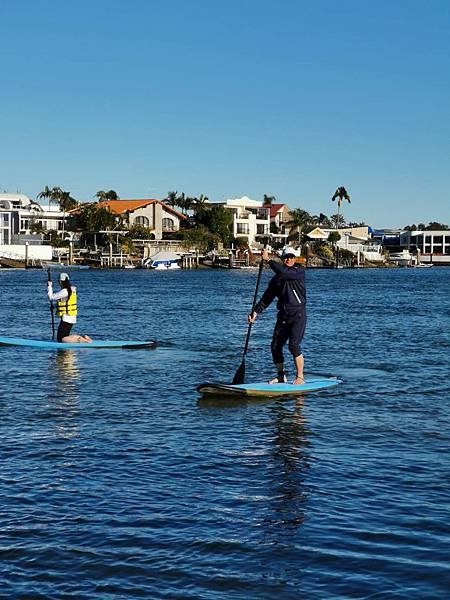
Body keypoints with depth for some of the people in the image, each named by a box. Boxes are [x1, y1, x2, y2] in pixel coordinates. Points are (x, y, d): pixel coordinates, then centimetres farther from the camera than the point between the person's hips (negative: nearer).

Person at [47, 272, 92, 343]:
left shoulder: (65, 291, -18)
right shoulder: (71, 290, 11)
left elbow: (52, 297, -14)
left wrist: (49, 286, -2)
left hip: (67, 318, -10)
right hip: (72, 318, 10)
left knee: (60, 339, -6)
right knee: (65, 336, 19)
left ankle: (79, 340, -19)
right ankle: (82, 337, 5)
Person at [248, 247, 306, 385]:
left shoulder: (299, 271, -4)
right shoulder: (277, 278, 12)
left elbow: (283, 272, -22)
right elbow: (267, 297, 14)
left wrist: (268, 260, -15)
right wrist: (256, 311, 5)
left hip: (298, 315, -6)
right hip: (283, 315, 6)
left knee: (294, 345, -16)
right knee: (275, 346, 2)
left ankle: (300, 377, -7)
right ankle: (281, 376, 16)